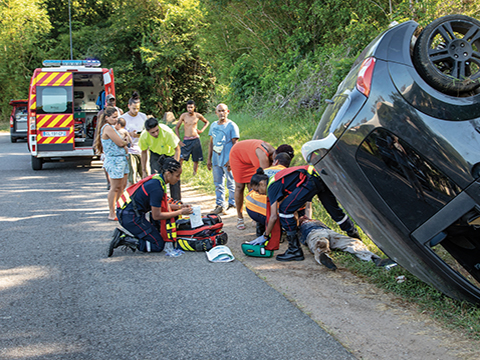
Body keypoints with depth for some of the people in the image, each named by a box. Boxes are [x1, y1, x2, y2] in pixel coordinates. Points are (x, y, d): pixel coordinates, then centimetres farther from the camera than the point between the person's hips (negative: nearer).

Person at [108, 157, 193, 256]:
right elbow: (156, 216, -16)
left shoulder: (157, 178, 6)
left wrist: (179, 206, 8)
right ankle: (123, 240, -6)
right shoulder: (156, 188, -22)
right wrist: (180, 212, -11)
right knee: (158, 245, -1)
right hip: (131, 217, -9)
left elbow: (161, 205, 18)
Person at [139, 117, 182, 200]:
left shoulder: (167, 132, -37)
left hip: (170, 153, -2)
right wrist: (144, 171, -5)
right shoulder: (144, 136, -27)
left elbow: (177, 149, -23)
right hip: (155, 155, 2)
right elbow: (144, 152, -7)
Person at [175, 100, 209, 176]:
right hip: (186, 140, -2)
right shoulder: (184, 115, -2)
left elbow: (207, 122, 22)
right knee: (181, 158, -16)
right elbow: (177, 128, 4)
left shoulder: (198, 115, 2)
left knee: (196, 160, 5)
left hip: (196, 139, 2)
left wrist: (202, 130, 5)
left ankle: (195, 175, 16)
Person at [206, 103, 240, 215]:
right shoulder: (213, 125, 13)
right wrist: (209, 159, 14)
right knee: (218, 184, 8)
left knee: (231, 184, 2)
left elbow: (235, 144, -8)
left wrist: (231, 160, -15)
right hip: (216, 160, 6)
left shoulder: (232, 126, -5)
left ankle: (232, 205, 12)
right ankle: (219, 205, 15)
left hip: (227, 160, -5)